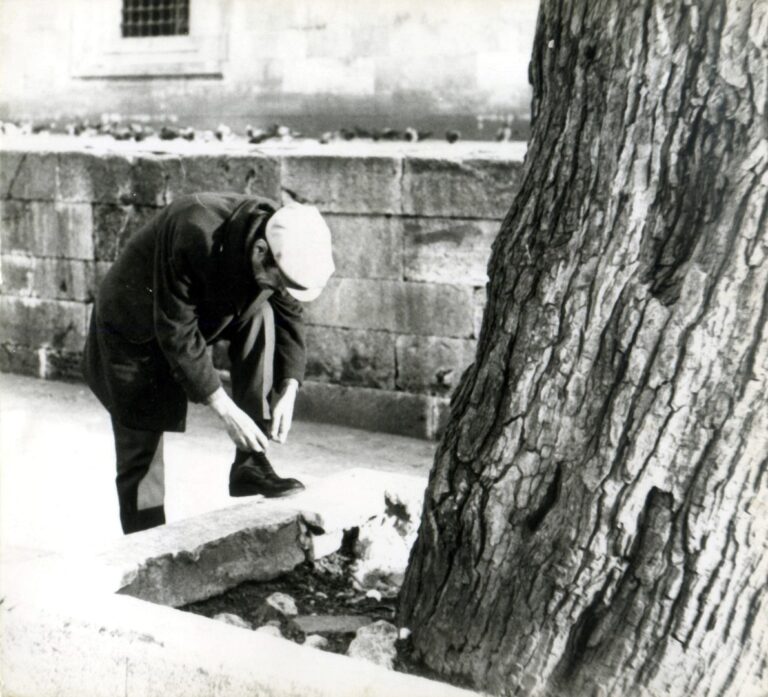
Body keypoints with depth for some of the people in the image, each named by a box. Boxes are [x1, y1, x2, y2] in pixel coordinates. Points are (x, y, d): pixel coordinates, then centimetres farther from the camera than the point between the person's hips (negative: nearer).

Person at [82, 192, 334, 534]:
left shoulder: (284, 242, -20)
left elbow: (289, 313, -6)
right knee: (140, 453, -7)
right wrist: (224, 408, -31)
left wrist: (289, 389, -18)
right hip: (136, 327, -5)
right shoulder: (194, 237, -38)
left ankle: (250, 464, -20)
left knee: (259, 314, -23)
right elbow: (176, 334, -33)